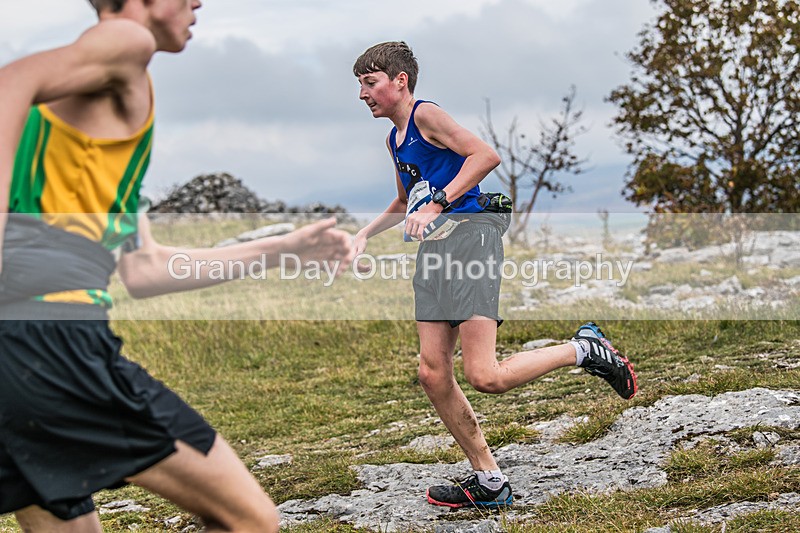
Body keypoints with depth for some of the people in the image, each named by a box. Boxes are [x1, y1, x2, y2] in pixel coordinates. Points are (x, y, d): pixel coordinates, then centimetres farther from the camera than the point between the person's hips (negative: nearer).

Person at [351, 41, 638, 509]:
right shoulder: (394, 139, 24)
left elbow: (486, 155, -17)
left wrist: (436, 205, -20)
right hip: (434, 248, 9)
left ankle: (587, 349, 2)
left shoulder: (426, 114, -4)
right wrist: (365, 233, 29)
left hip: (469, 232, -9)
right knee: (433, 374, 1)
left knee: (485, 377, -19)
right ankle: (489, 482, 11)